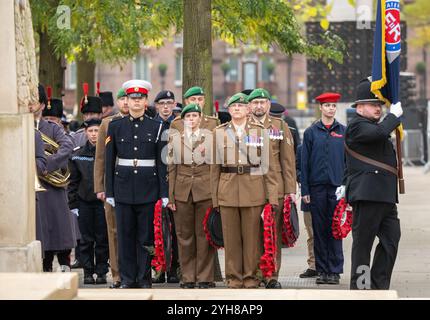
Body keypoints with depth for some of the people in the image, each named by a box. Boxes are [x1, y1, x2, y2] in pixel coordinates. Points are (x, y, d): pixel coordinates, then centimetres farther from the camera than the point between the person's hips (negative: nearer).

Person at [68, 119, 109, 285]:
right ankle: (88, 272, 9)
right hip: (84, 202, 2)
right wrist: (73, 204, 3)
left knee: (102, 238, 1)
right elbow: (73, 182, 9)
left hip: (103, 201, -1)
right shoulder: (78, 155, 6)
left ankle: (101, 272, 9)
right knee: (86, 239, 3)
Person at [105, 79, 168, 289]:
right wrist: (109, 192, 2)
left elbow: (162, 162, 3)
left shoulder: (156, 127, 5)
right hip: (123, 188, 1)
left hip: (148, 188, -1)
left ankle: (144, 278, 7)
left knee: (146, 235, 1)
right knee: (125, 235, 2)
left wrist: (164, 193, -2)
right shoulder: (115, 126, 6)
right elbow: (109, 161, 6)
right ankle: (127, 278, 8)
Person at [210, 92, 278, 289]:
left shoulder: (260, 131, 6)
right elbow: (215, 167, 10)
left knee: (252, 236, 0)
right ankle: (234, 277, 9)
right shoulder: (219, 133, 9)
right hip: (228, 190, 1)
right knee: (231, 236, 1)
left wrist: (272, 196, -3)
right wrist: (214, 198, 4)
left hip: (254, 190, -1)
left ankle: (251, 277, 8)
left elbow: (268, 166, 4)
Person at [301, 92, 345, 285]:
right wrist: (304, 190, -1)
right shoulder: (311, 132, 6)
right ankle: (322, 270, 10)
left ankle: (335, 270, 3)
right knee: (319, 229, 4)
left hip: (337, 186, 0)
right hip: (317, 187, 0)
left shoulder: (343, 131, 7)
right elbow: (305, 163, 5)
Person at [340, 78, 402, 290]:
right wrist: (394, 115, -11)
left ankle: (379, 287, 11)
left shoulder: (372, 127, 24)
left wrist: (347, 185, 27)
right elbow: (380, 132, -27)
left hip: (386, 196, 9)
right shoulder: (356, 126, -7)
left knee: (391, 240, 6)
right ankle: (359, 288, 2)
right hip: (367, 194, -9)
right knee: (363, 242, -3)